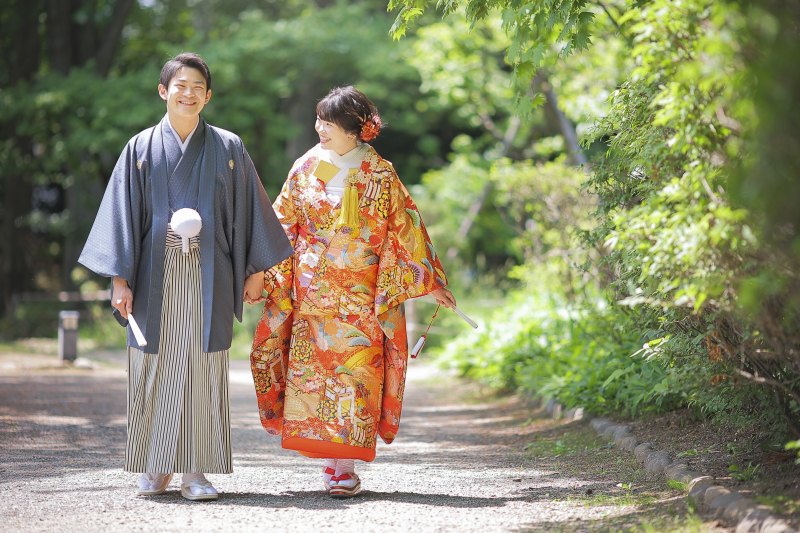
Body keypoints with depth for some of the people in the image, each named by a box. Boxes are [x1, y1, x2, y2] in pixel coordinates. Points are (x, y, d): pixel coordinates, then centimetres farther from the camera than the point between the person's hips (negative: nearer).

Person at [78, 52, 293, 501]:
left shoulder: (227, 148, 7)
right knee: (155, 366, 3)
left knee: (203, 367, -3)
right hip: (156, 276, 0)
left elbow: (248, 210, 10)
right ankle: (155, 468, 14)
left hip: (208, 277, 0)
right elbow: (123, 213, 3)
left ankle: (196, 470, 0)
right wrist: (120, 279, -3)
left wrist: (256, 270, 6)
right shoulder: (142, 148, 6)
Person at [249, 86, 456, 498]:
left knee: (355, 370, -7)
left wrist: (431, 281, 3)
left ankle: (345, 467, -5)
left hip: (362, 294, -2)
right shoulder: (305, 169, 7)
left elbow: (406, 228, 4)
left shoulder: (379, 174, 1)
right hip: (313, 291, 2)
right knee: (313, 367, -3)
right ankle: (331, 458, 7)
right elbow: (281, 227, 10)